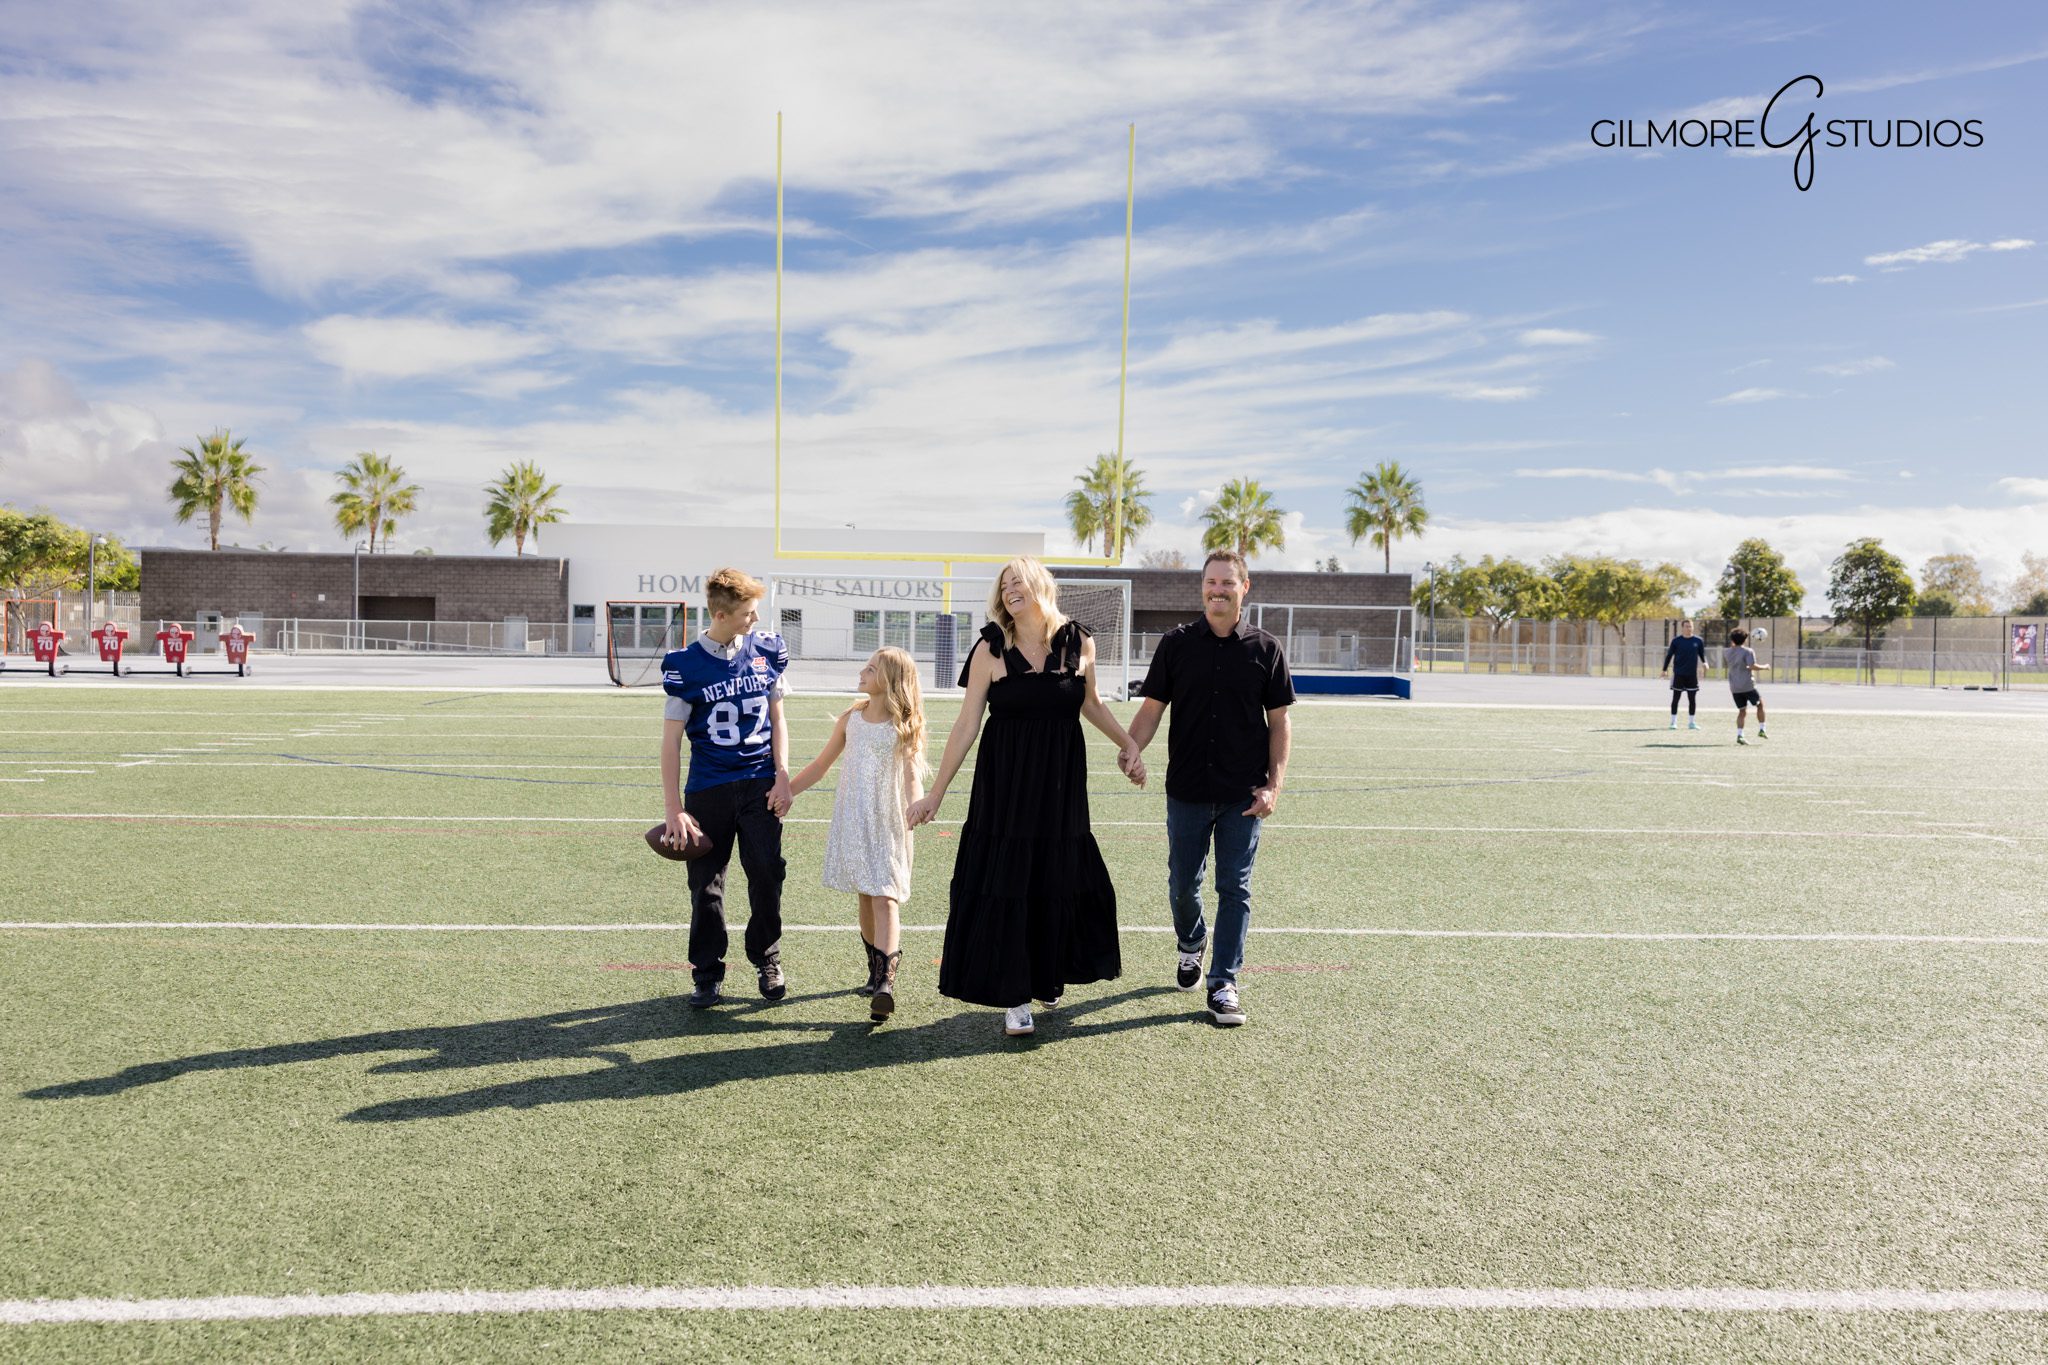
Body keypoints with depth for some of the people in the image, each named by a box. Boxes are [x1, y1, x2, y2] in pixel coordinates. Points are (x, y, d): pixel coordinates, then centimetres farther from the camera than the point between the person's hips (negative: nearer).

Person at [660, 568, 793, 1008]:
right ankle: (707, 975, 19)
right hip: (708, 788, -1)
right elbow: (671, 740, -5)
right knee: (706, 883, 5)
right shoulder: (686, 665, -8)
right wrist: (676, 810, -8)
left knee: (767, 873, -1)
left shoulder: (767, 651, 0)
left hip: (760, 785, 1)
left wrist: (782, 778, 0)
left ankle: (768, 961, 19)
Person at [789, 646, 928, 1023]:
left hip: (888, 823, -4)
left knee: (885, 900, -14)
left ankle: (885, 983, -23)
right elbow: (820, 765, 16)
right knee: (865, 899, 10)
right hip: (852, 819, 4)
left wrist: (915, 805, -37)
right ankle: (877, 970, 26)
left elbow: (912, 771, -17)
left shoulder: (904, 726, -5)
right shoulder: (850, 719, 8)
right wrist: (785, 791, 12)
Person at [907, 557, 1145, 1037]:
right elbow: (966, 724, -4)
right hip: (1004, 784, -2)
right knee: (1004, 884, 0)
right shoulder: (991, 649, -6)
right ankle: (1014, 998, 11)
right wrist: (936, 792, -3)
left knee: (1059, 880, 10)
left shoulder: (1079, 643, -2)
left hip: (1061, 785, 2)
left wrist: (1128, 745, 19)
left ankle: (1048, 975, 33)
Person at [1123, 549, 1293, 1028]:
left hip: (1243, 796, -1)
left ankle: (1224, 984, 11)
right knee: (1183, 885, 12)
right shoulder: (1176, 644, 2)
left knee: (1234, 888, 3)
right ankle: (1190, 947, 41)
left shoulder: (1265, 649, 0)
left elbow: (1280, 722, 4)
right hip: (1187, 791, 1)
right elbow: (1151, 708, 2)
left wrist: (1274, 785, -5)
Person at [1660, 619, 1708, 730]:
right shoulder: (1676, 641, 0)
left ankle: (1691, 722, 14)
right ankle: (1673, 722, 9)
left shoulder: (1698, 641, 4)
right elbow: (1669, 655, 5)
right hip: (1678, 674, -1)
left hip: (1692, 675, 1)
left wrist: (1704, 663, -11)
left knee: (1692, 699, 5)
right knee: (1675, 698, 2)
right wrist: (1664, 670, 3)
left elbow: (1702, 654, 10)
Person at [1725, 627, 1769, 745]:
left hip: (1734, 687, 5)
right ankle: (1761, 730, 13)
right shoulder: (1748, 651, -8)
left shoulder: (1726, 652, 7)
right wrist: (1764, 667, -3)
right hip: (1748, 686, -5)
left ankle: (1739, 735, -4)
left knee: (1742, 711, 10)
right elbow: (1753, 666, -20)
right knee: (1760, 704, 16)